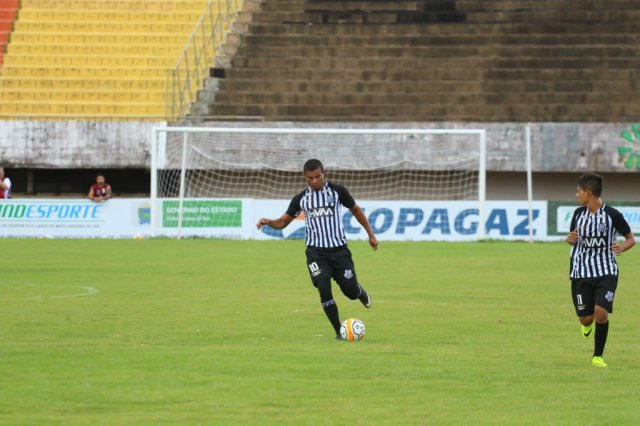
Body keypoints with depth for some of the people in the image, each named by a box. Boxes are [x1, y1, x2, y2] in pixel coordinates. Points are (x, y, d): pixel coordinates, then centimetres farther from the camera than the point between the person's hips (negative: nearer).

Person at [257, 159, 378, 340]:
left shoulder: (337, 191, -2)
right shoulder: (301, 199, 3)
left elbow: (356, 210, 12)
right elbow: (283, 222, 10)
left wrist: (370, 234, 13)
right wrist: (268, 222, -12)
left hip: (339, 249, -1)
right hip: (316, 251, 1)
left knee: (350, 291, -2)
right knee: (324, 289, -15)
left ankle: (360, 292, 38)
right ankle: (339, 332, -3)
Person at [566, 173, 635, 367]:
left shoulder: (612, 215, -8)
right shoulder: (578, 213, 4)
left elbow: (631, 238, 2)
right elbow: (572, 238, 19)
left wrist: (622, 247, -21)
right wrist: (570, 239, -6)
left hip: (606, 272, -4)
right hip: (581, 272, 4)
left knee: (601, 312, -20)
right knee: (586, 318, 2)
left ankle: (598, 356, -1)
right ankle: (588, 324, 43)